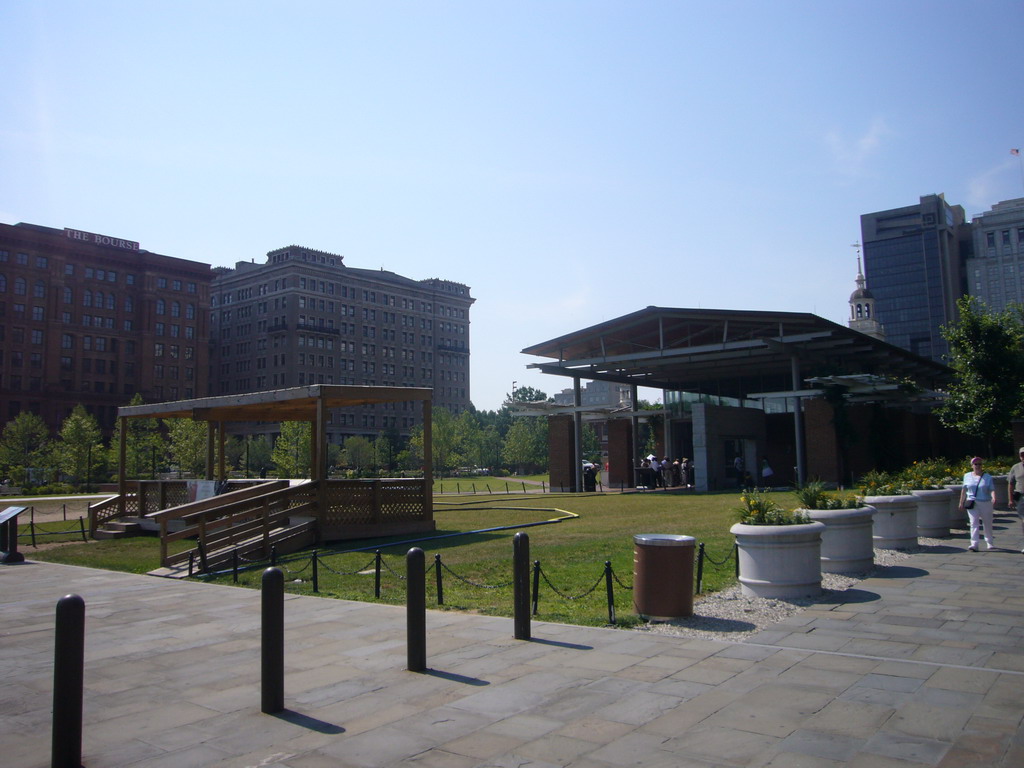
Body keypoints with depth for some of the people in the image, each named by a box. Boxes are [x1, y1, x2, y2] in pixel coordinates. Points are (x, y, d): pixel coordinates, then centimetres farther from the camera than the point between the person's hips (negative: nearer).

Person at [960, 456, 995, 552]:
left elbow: (991, 489, -8)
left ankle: (990, 543, 30)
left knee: (987, 524, 12)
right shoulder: (967, 476, 7)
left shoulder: (988, 477, 2)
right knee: (974, 523, -10)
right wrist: (961, 503, 13)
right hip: (972, 503, 0)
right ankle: (974, 545, -16)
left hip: (985, 503, 0)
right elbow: (964, 490, 13)